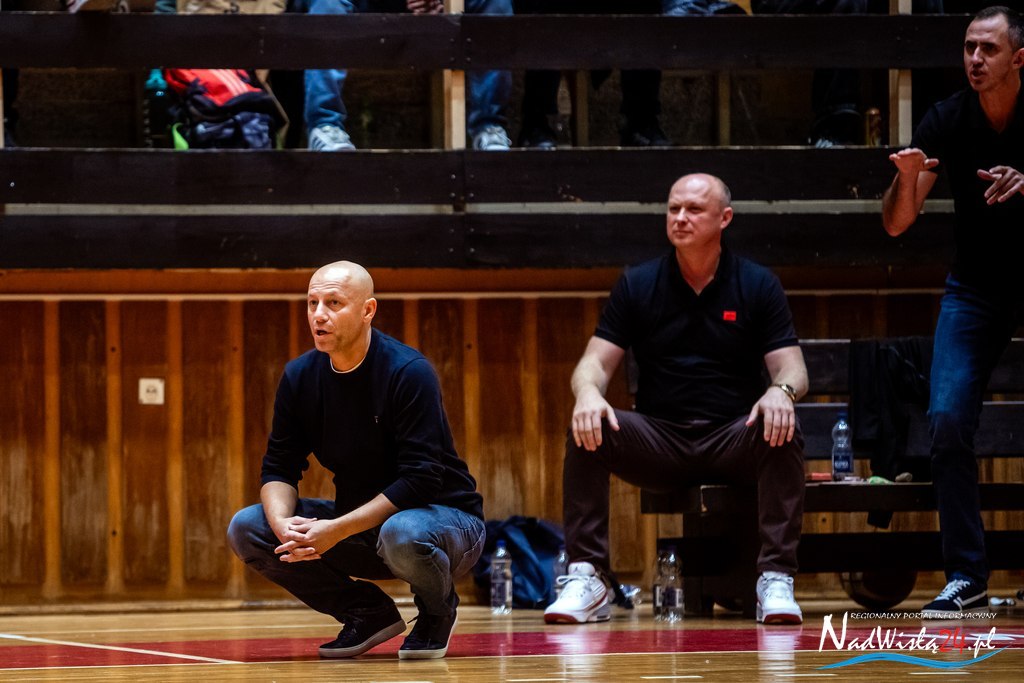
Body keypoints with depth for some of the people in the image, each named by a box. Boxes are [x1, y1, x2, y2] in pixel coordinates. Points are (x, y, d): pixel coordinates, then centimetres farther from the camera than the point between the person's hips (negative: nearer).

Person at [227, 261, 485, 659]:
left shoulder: (407, 372, -21)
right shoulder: (299, 376, -3)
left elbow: (420, 480, -26)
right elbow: (279, 468, 0)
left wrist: (337, 530, -32)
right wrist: (283, 525, -24)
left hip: (446, 518, -6)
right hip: (358, 523, 6)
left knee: (401, 535, -41)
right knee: (246, 529, -10)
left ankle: (438, 610, -4)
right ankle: (367, 612, 3)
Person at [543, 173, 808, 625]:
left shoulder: (758, 285, 4)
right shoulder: (638, 284, 7)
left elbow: (792, 369, -2)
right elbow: (595, 362, 1)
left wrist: (781, 391, -28)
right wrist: (588, 392, -25)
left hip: (734, 442, -1)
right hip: (658, 443, 1)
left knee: (782, 430, -33)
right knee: (586, 428, -26)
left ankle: (776, 579, -31)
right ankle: (586, 579, -23)